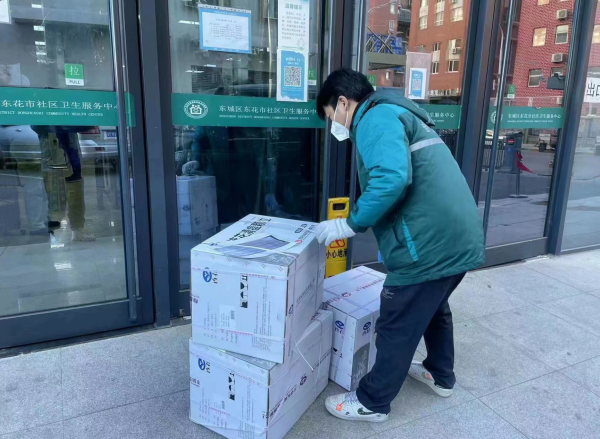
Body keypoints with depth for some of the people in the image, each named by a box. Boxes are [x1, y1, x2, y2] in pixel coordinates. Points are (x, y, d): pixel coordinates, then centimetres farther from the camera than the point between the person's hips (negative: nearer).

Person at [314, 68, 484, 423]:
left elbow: (391, 179, -28)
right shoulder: (397, 114, 22)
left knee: (397, 326, 6)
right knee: (434, 307, 29)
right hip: (459, 237, 10)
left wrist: (350, 224, -15)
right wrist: (360, 222, 23)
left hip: (430, 243, -10)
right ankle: (441, 375, 49)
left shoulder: (375, 117, -9)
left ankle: (372, 403, 25)